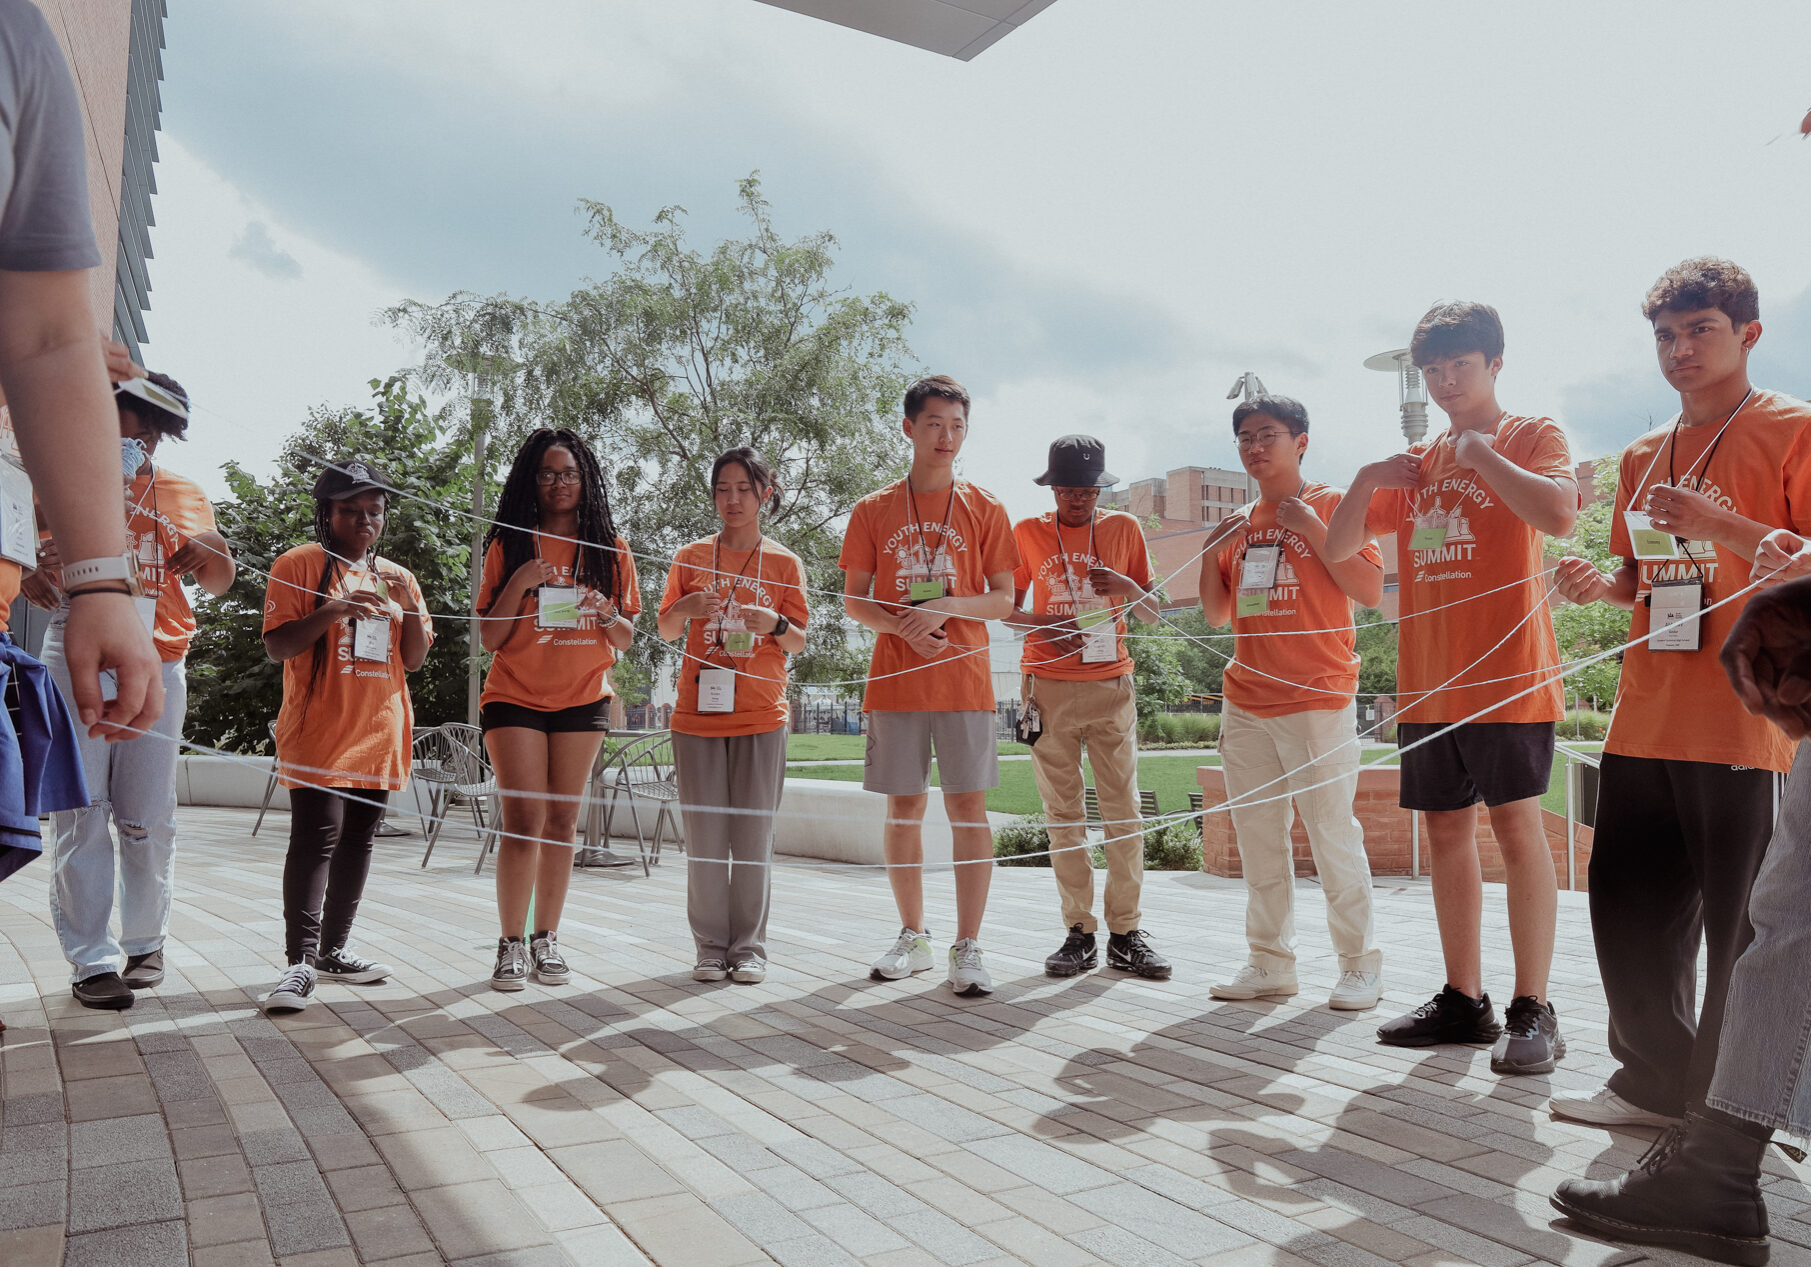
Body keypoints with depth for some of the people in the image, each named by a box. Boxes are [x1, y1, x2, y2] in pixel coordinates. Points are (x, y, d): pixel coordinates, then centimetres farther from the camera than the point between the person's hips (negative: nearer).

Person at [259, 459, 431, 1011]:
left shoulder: (398, 578, 17)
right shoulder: (298, 565, 1)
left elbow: (415, 660, 13)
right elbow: (277, 647, -6)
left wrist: (411, 609, -4)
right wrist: (335, 610, -19)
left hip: (379, 736, 6)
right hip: (318, 733, -5)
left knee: (357, 839, 9)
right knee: (317, 837, -14)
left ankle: (334, 948, 20)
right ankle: (301, 961, -11)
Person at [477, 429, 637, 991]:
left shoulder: (610, 549, 7)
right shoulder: (509, 545, 3)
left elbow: (625, 640, 8)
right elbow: (489, 638, -1)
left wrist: (608, 613, -13)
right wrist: (517, 585, -16)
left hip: (583, 700, 2)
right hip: (515, 697, -2)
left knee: (562, 821, 5)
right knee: (524, 819, -7)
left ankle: (546, 940, 14)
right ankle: (511, 944, 2)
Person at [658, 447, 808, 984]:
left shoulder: (784, 563, 8)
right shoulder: (691, 557, 11)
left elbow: (798, 643, 7)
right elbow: (665, 630, 10)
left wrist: (775, 623, -15)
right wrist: (683, 609, -12)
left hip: (761, 717, -1)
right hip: (698, 713, 1)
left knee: (753, 835, 0)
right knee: (704, 837, 2)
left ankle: (750, 947, 10)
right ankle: (711, 947, 11)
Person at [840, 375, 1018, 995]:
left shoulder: (984, 509, 6)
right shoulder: (873, 511, 8)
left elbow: (1003, 600, 3)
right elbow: (854, 601, 6)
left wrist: (946, 606, -15)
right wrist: (904, 624, -13)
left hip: (963, 681, -1)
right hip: (895, 681, 1)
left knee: (968, 805, -3)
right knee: (903, 808, 6)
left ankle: (968, 946, 3)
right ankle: (913, 937, 20)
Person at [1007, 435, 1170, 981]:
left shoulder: (1124, 529, 8)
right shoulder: (1027, 533, 8)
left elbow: (1153, 614, 10)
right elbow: (1008, 608, 11)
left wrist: (1127, 585, -11)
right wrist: (1043, 624, -10)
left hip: (1111, 686, 0)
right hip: (1049, 687, 0)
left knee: (1124, 810, -3)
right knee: (1063, 813, 1)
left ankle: (1126, 933, 3)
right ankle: (1079, 933, 7)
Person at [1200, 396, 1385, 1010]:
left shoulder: (1332, 506, 1)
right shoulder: (1240, 524, 16)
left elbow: (1371, 591, -9)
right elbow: (1217, 613, 18)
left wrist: (1312, 530, -14)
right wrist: (1211, 550, 3)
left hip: (1318, 700, -6)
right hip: (1246, 703, 6)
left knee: (1334, 835, -3)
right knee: (1257, 837, 8)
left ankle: (1360, 964, 9)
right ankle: (1270, 961, 17)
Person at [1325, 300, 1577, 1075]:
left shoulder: (1529, 436, 2)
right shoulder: (1415, 462, 17)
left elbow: (1559, 515, -20)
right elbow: (1337, 551, 14)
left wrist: (1480, 452, -11)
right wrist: (1365, 480, -1)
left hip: (1505, 674, -6)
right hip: (1428, 682, 6)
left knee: (1516, 827, -5)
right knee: (1447, 831, 9)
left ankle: (1532, 1011, 3)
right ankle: (1463, 1001, 18)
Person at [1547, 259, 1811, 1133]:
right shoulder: (1644, 457, 18)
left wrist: (1718, 524, -21)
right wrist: (1603, 583, 3)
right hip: (1645, 720, 6)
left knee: (1739, 926, 0)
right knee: (1627, 905, 9)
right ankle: (1658, 1083, 25)